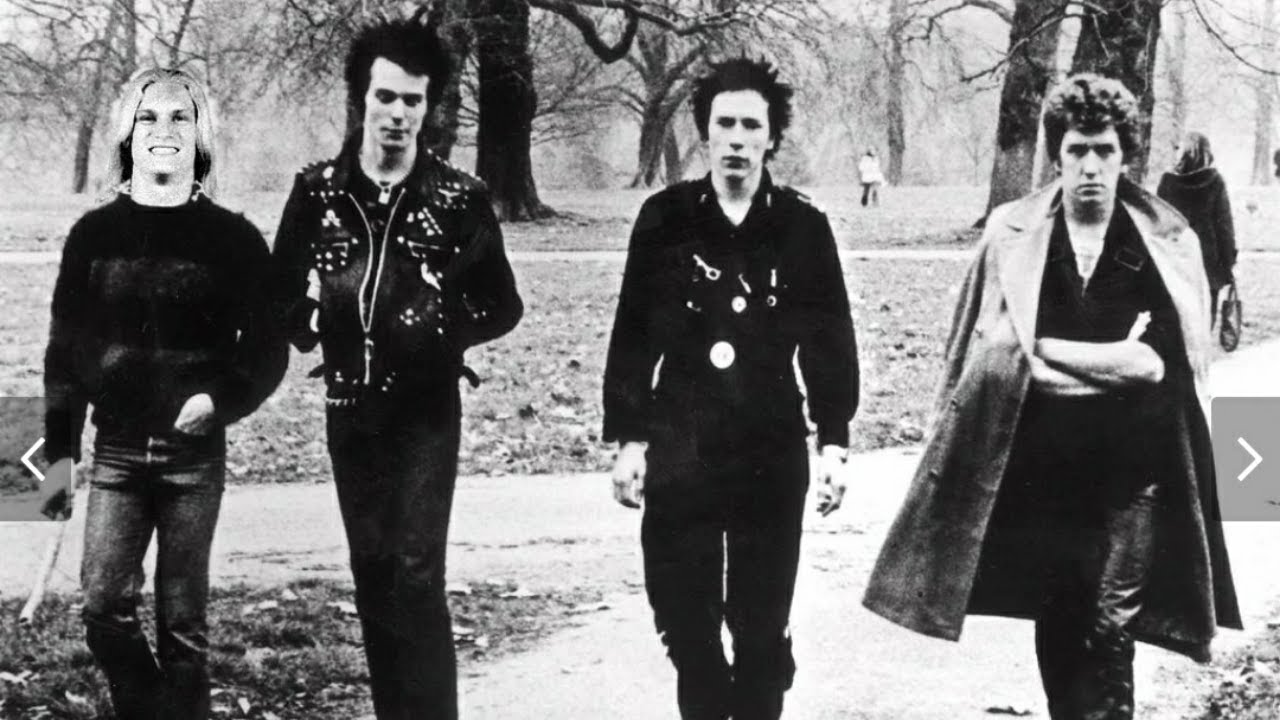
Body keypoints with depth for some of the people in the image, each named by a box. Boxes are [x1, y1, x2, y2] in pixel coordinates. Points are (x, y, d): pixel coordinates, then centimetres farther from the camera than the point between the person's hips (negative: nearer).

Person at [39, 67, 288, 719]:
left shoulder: (233, 239, -1)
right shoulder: (94, 234, 5)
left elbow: (268, 349, 1)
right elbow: (64, 350, 7)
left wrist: (222, 399, -17)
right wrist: (59, 452, 2)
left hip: (194, 452, -2)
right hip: (117, 449, 2)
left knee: (182, 617, 2)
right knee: (103, 606, -3)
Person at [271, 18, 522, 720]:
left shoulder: (459, 197, -5)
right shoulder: (316, 191, 2)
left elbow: (502, 307, 2)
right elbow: (283, 296, 10)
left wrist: (443, 325, -8)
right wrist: (313, 314, -4)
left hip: (426, 410, -3)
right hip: (349, 408, 3)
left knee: (415, 575, -11)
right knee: (371, 576, 11)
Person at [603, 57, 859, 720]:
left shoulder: (802, 226, 1)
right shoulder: (666, 218, 1)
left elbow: (830, 341, 3)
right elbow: (632, 335, 3)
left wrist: (833, 441, -1)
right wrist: (629, 437, -1)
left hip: (772, 452, 0)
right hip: (679, 449, 1)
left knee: (763, 625, 4)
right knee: (684, 619, 6)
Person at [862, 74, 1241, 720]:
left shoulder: (1167, 243, -1)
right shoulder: (1011, 235, 0)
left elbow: (1172, 362, -3)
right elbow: (985, 350, -1)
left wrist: (1050, 353, -7)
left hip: (1131, 472, -1)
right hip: (1035, 466, 1)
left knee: (1110, 631, -7)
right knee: (1054, 629, 12)